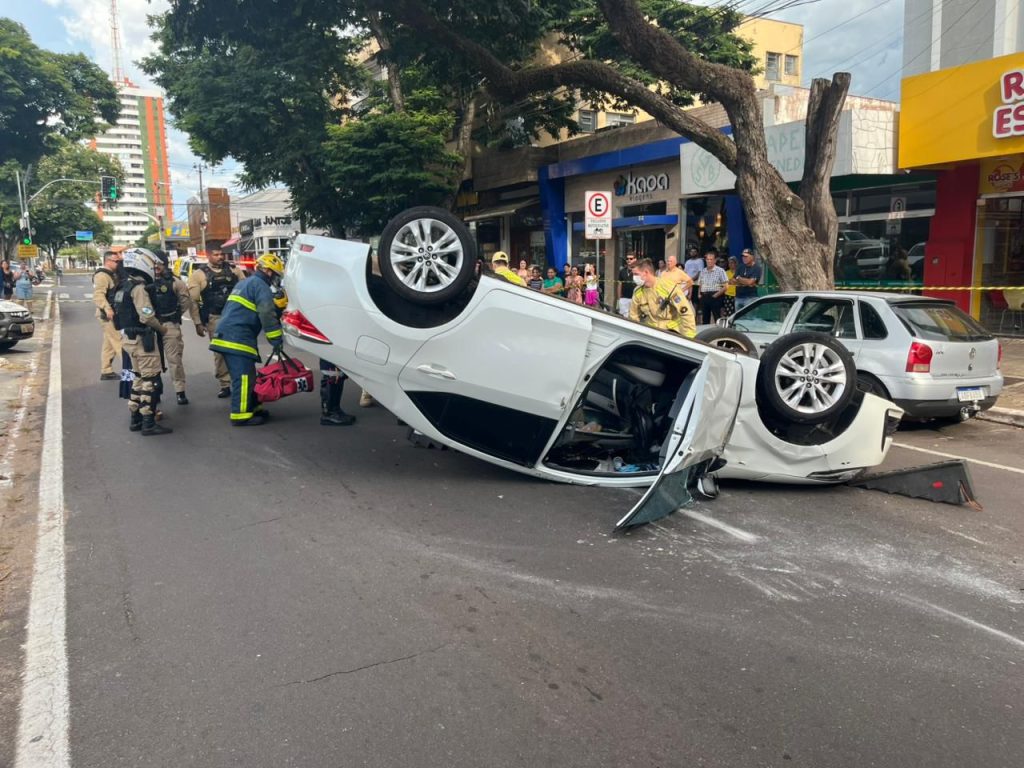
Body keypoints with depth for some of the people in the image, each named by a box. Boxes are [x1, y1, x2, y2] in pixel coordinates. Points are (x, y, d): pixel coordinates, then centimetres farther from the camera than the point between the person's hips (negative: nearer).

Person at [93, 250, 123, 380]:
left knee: (109, 344, 14)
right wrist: (107, 309, -41)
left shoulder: (113, 274, 16)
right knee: (119, 343, -10)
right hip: (108, 315, -10)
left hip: (113, 314, 10)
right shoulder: (102, 275, -16)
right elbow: (98, 295, -30)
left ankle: (106, 371, 21)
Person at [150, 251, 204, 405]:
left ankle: (180, 391, 5)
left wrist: (198, 323, 2)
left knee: (174, 359, -2)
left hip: (170, 325, -3)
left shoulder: (174, 282, -2)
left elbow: (189, 303, 2)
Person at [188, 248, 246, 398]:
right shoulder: (199, 274, 0)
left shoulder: (234, 270, 8)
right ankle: (225, 385, 9)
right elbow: (193, 300, -1)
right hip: (215, 318, -2)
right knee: (220, 352, 2)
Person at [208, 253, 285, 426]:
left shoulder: (244, 283, 25)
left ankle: (252, 408, 22)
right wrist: (276, 340, -15)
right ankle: (241, 415, -9)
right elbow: (267, 314, -17)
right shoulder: (260, 285, -7)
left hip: (225, 336, 10)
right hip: (237, 339, -10)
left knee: (245, 376, 16)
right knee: (244, 377, -9)